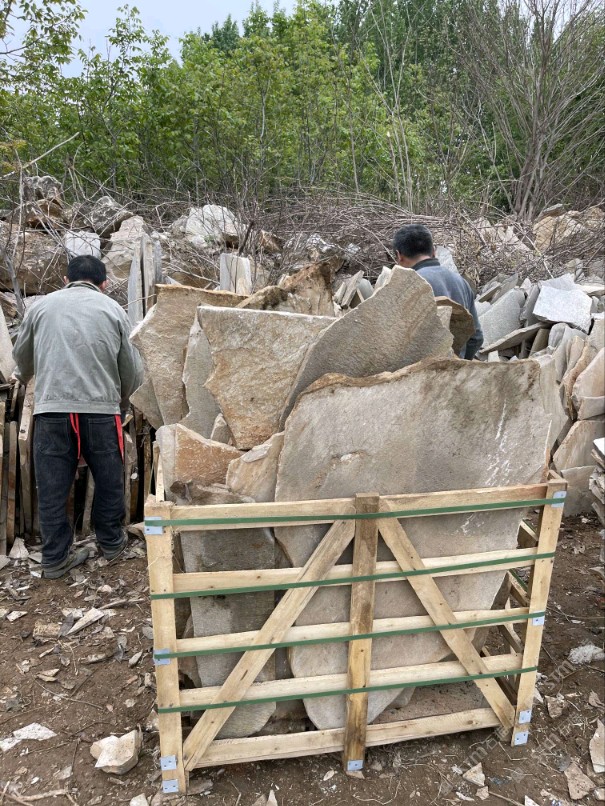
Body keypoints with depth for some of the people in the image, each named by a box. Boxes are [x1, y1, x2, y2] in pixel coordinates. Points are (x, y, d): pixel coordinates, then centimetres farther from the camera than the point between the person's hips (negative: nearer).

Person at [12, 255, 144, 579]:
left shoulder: (42, 306, 13)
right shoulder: (113, 310, 9)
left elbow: (21, 355, 27)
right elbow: (132, 371, 9)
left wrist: (24, 377, 50)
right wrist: (120, 400, 29)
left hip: (51, 410, 1)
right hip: (100, 410, -1)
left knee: (52, 486, 10)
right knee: (109, 480, 15)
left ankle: (55, 558, 20)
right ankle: (111, 542, 30)